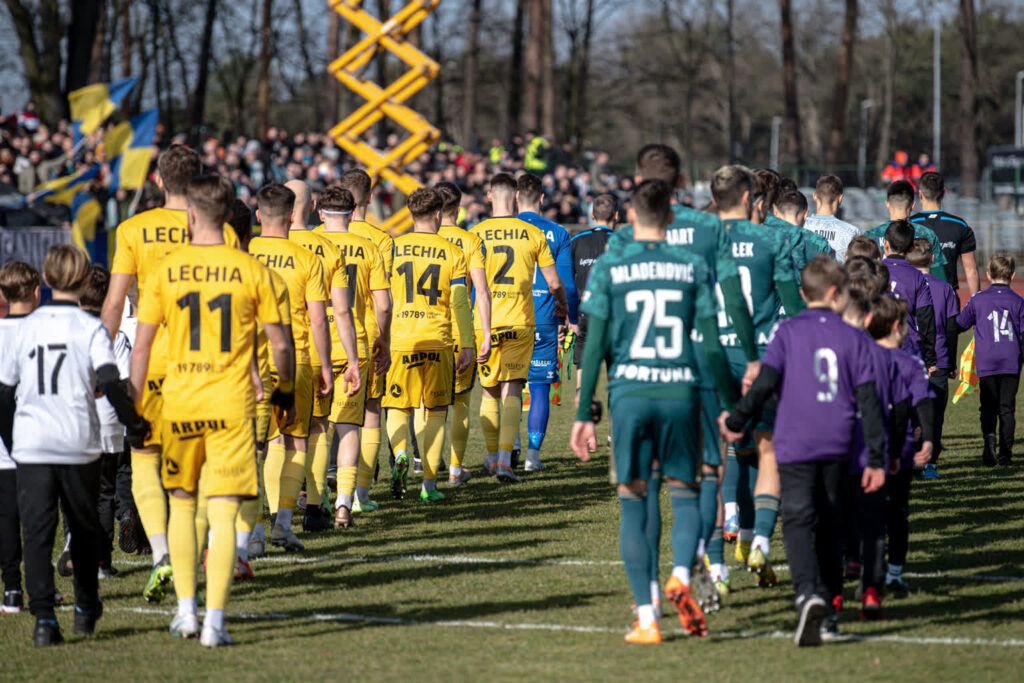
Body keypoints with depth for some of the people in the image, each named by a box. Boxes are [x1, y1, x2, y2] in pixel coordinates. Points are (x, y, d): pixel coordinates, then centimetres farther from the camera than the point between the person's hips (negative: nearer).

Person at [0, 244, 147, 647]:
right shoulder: (90, 328, -2)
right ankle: (86, 610, 27)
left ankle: (44, 617, -15)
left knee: (37, 532, -2)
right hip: (78, 446, -1)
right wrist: (134, 423, -3)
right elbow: (110, 383, -15)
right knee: (84, 530, 17)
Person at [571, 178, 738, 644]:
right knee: (684, 494, 14)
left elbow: (595, 346, -1)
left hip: (629, 394, -1)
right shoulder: (692, 268, 4)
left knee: (634, 504, 6)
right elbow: (712, 346, 3)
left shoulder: (608, 268, 1)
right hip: (680, 392, 1)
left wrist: (583, 415, 2)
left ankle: (647, 619, 0)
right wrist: (732, 405, 12)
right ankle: (681, 576, -14)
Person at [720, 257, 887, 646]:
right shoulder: (853, 339, 5)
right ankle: (829, 596, 25)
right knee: (829, 523, 18)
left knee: (798, 521, -9)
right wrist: (877, 459, 4)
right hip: (838, 445, 2)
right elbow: (868, 402, 2)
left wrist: (736, 421, 5)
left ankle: (809, 593, -31)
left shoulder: (788, 332, 1)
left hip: (795, 443, -2)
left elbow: (765, 383, -8)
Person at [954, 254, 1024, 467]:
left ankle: (989, 436, -24)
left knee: (988, 406, 3)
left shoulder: (978, 299, 4)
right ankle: (1005, 452, 3)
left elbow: (959, 325, 12)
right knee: (1007, 408, 6)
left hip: (987, 363, -1)